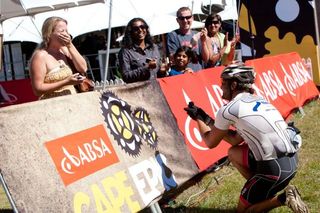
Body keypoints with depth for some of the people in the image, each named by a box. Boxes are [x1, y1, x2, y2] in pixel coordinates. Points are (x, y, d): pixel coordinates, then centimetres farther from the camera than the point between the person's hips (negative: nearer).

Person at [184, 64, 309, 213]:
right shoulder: (257, 100, 16)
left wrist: (199, 119, 24)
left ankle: (282, 198, -6)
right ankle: (266, 191, 16)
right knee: (233, 153, 23)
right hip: (290, 159, 8)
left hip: (275, 167, -8)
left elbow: (210, 143, 8)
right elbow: (235, 140, 21)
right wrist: (205, 119, 25)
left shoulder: (228, 110, -8)